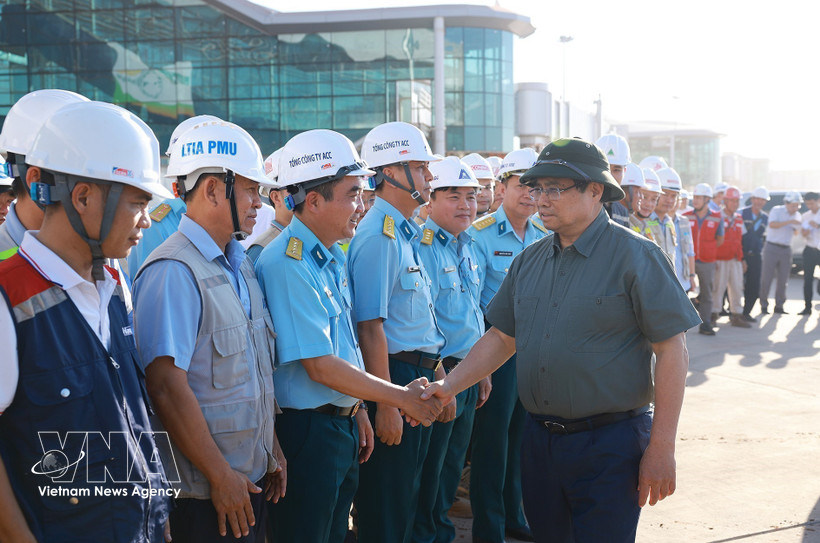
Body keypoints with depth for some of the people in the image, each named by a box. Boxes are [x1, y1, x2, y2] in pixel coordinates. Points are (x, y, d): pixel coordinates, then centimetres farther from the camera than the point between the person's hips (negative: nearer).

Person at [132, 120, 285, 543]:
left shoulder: (240, 264, 11)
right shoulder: (173, 273, -18)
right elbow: (167, 386, -23)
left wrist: (271, 449, 16)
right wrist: (221, 476, -18)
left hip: (253, 476, 8)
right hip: (206, 490, -8)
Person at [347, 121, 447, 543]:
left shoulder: (406, 233, 15)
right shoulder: (379, 236, -16)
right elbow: (371, 326, -21)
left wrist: (435, 374, 20)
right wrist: (386, 404, -23)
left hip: (417, 376, 10)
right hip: (395, 374, -10)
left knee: (407, 496, 18)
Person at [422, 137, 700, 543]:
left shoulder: (635, 256, -10)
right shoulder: (529, 261, 9)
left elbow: (673, 352, -11)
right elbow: (501, 337, 16)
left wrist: (661, 448, -14)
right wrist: (449, 386, 2)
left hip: (610, 444, -6)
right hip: (540, 439, 6)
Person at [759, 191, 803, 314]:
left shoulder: (797, 215, 11)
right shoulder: (776, 210, -6)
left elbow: (795, 233, 18)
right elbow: (772, 224, -23)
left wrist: (797, 227, -3)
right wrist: (789, 221, -28)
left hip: (786, 249, 5)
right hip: (772, 247, -5)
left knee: (783, 279, 4)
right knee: (767, 278, -3)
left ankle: (779, 306, 11)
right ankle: (764, 305, 4)